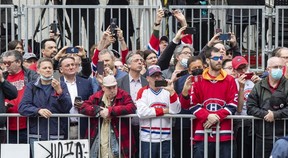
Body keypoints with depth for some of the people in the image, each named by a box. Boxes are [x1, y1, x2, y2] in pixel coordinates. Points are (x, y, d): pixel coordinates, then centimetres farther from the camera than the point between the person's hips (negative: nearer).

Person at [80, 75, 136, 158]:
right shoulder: (96, 96, 8)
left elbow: (132, 108, -15)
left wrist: (110, 111, -18)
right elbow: (83, 107, 0)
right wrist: (99, 110, -16)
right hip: (99, 136, 3)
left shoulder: (123, 95, 1)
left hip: (116, 136, -3)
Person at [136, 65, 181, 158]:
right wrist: (164, 110, -9)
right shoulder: (143, 92, 1)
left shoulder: (167, 91, 8)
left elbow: (176, 110, -6)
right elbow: (141, 112, -15)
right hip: (147, 138, -3)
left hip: (166, 138, 3)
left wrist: (171, 91, -17)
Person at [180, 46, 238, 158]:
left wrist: (217, 117, -11)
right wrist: (207, 116, -17)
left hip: (224, 134, 1)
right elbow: (193, 104, -1)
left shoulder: (229, 80, 9)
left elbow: (233, 105, 1)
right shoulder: (198, 80, 7)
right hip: (202, 133, -1)